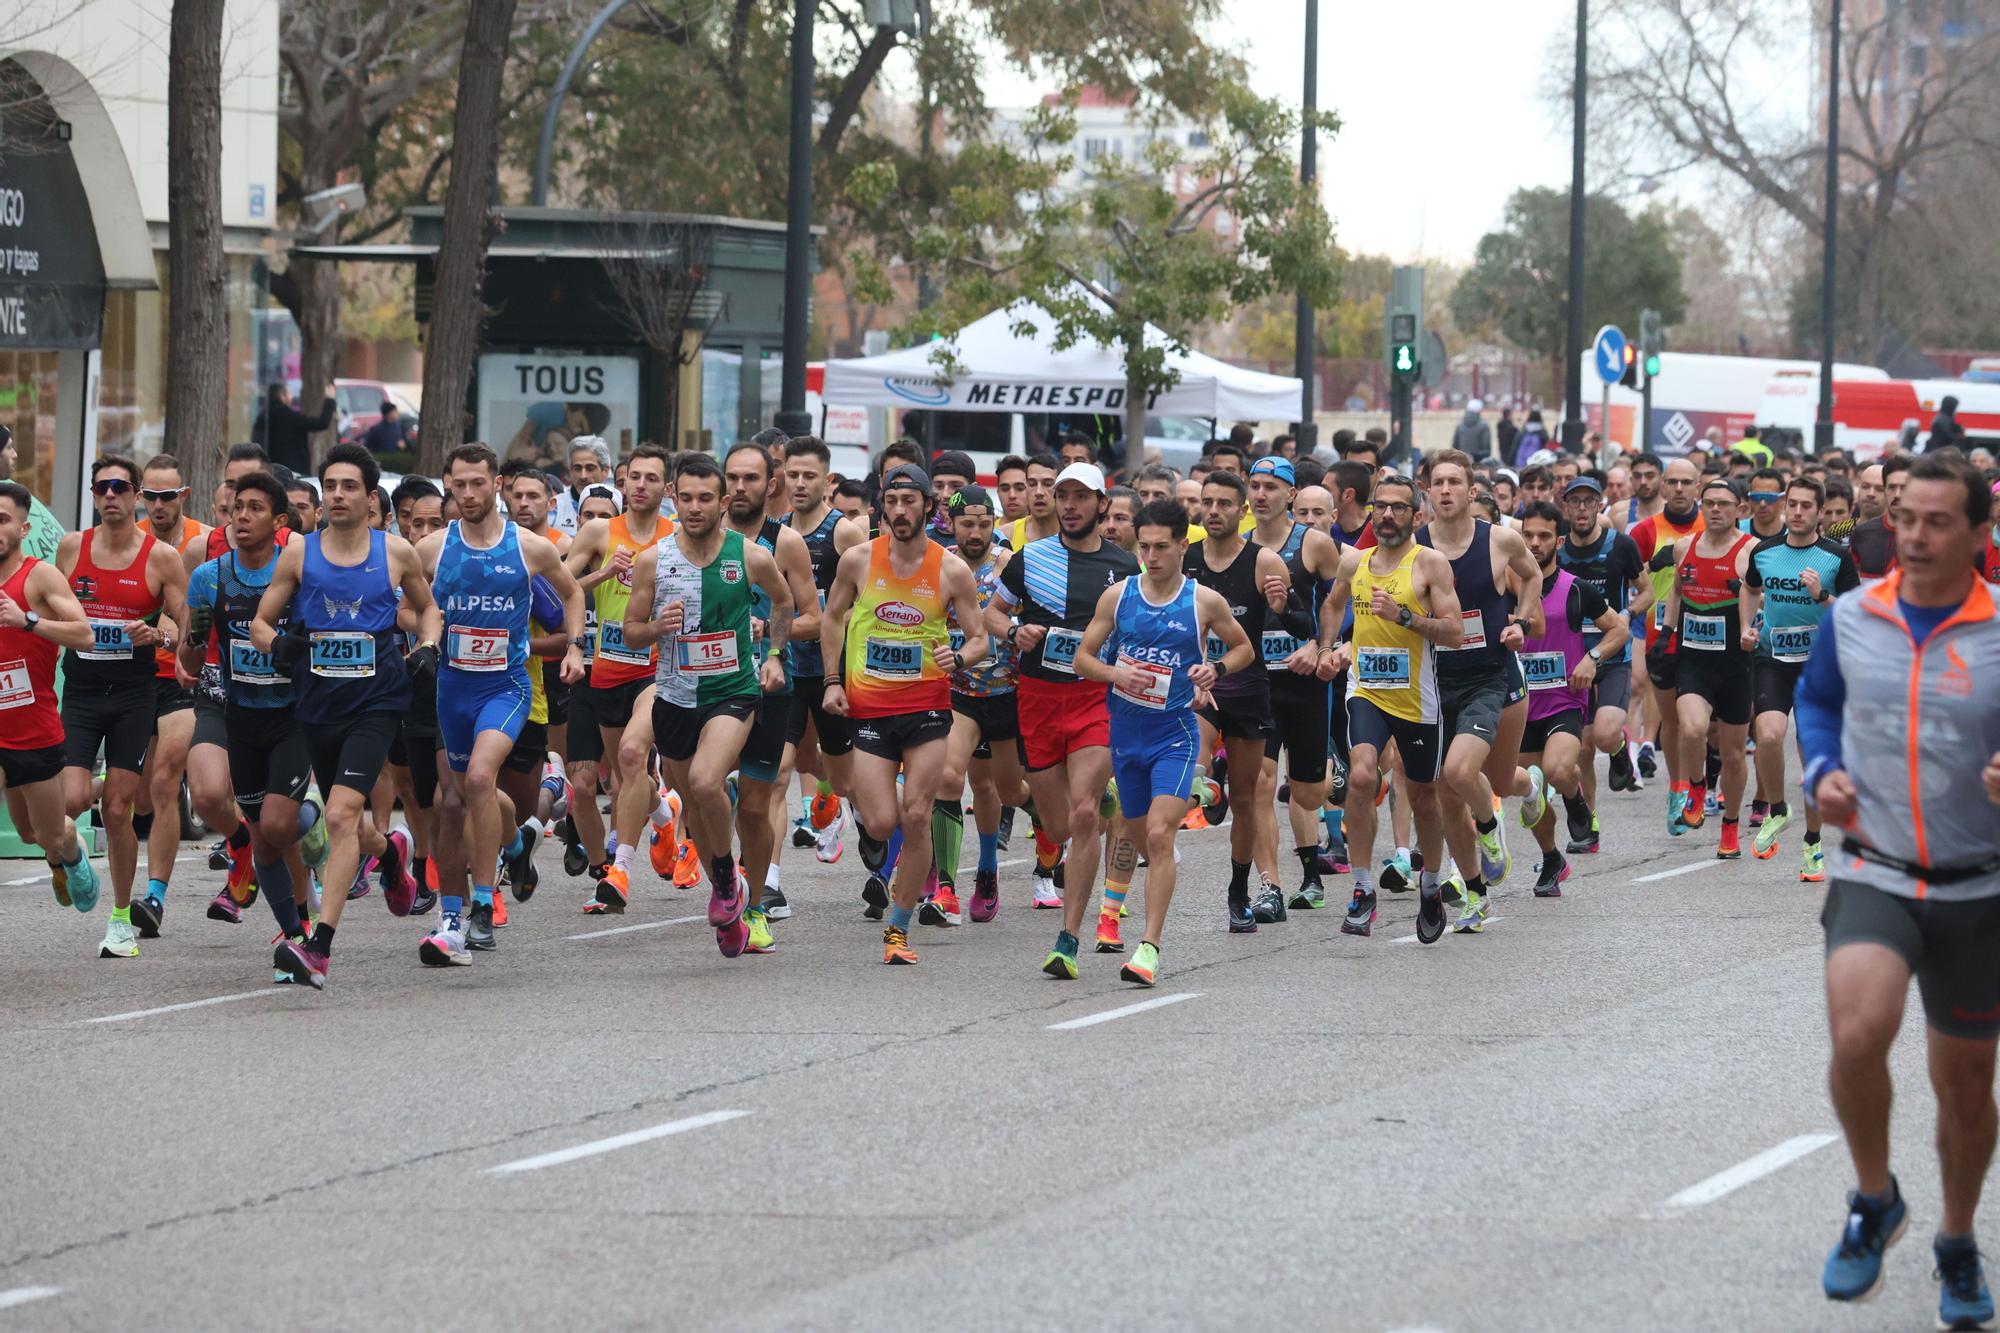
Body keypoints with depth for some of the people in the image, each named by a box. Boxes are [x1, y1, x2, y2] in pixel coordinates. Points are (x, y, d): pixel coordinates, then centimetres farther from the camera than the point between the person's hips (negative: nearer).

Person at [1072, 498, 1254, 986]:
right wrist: (1117, 674, -13)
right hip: (1125, 731, 3)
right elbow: (1083, 657, 7)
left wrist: (1215, 669, -7)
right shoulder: (1118, 595, 2)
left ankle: (1150, 947, -21)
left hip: (1175, 733, -3)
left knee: (1159, 835, -17)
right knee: (1142, 838, 13)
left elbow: (1244, 649, 13)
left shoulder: (1205, 602, -3)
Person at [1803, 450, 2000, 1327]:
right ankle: (1874, 1202, 1)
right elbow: (1816, 700, 19)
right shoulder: (1851, 618, -1)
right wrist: (1821, 771, -1)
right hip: (1874, 876, 0)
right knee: (1858, 1034, -26)